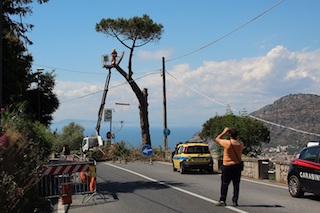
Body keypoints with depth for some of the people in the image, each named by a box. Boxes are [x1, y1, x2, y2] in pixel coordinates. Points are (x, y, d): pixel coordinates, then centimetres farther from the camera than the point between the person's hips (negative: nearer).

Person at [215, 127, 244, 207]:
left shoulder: (227, 143, -17)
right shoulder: (241, 144, -4)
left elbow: (217, 139, -1)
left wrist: (224, 132, 6)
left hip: (227, 166, -3)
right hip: (237, 166, 3)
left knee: (224, 184, 6)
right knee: (236, 184, 8)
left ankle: (222, 200, 5)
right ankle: (235, 201, 9)